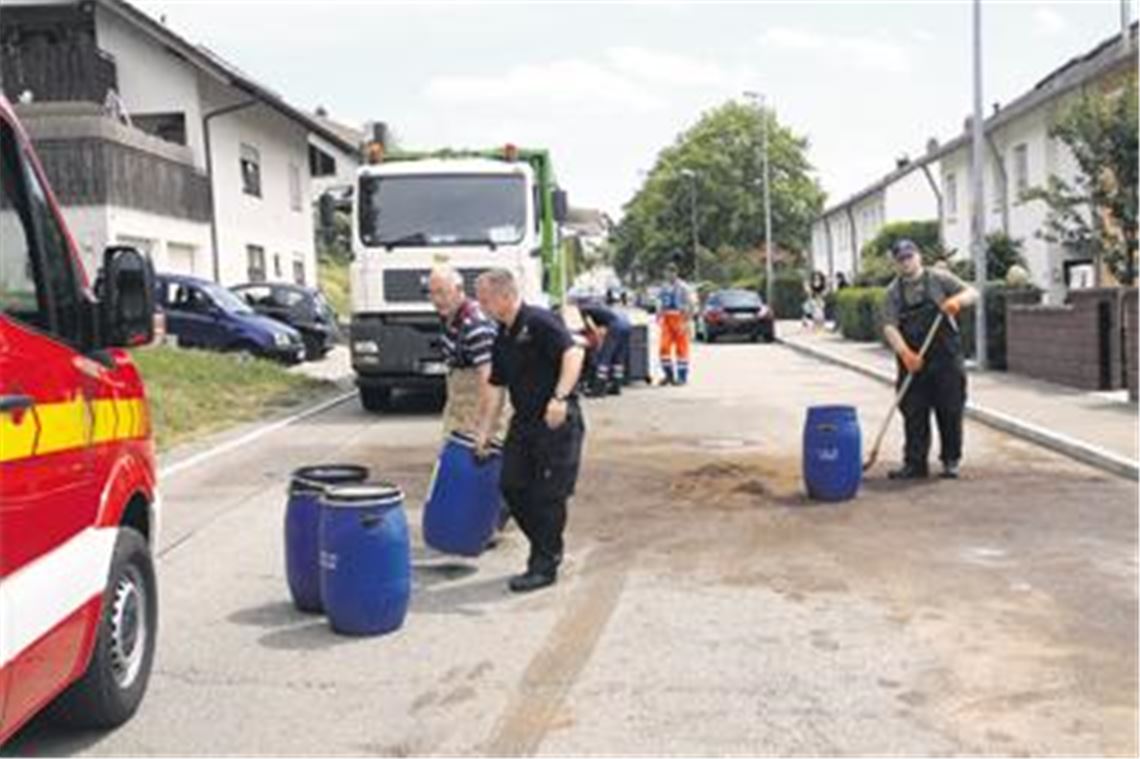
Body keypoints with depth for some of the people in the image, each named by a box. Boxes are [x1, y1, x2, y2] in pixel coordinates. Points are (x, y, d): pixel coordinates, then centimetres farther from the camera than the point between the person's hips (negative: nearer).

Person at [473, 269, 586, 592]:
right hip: (524, 422, 9)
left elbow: (573, 353, -25)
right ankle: (548, 549, 25)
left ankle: (545, 566, 10)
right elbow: (496, 389, 17)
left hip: (558, 422, -8)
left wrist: (559, 398, -36)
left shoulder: (540, 322, -13)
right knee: (512, 486, 8)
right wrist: (483, 432, 17)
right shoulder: (502, 339, 13)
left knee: (548, 495, -2)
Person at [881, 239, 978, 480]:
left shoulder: (938, 279, 3)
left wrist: (957, 299, -24)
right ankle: (915, 463, 11)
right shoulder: (894, 291, 6)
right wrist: (905, 353, -16)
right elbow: (889, 326, -2)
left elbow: (972, 293, 0)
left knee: (950, 410, 3)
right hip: (912, 362, 2)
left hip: (946, 358, -1)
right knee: (913, 414, 3)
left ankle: (951, 461, 15)